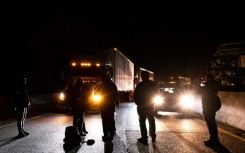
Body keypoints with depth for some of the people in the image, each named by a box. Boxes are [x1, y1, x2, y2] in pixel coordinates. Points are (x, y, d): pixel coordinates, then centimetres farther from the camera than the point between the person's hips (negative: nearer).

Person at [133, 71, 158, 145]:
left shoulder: (140, 84, -16)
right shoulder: (153, 84, 0)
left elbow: (135, 94, -13)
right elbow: (155, 94, 8)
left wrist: (137, 103, 1)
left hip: (142, 106, -5)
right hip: (151, 105, 5)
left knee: (142, 122, 1)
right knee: (151, 121, 18)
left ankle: (144, 138, 0)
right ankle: (153, 136, 27)